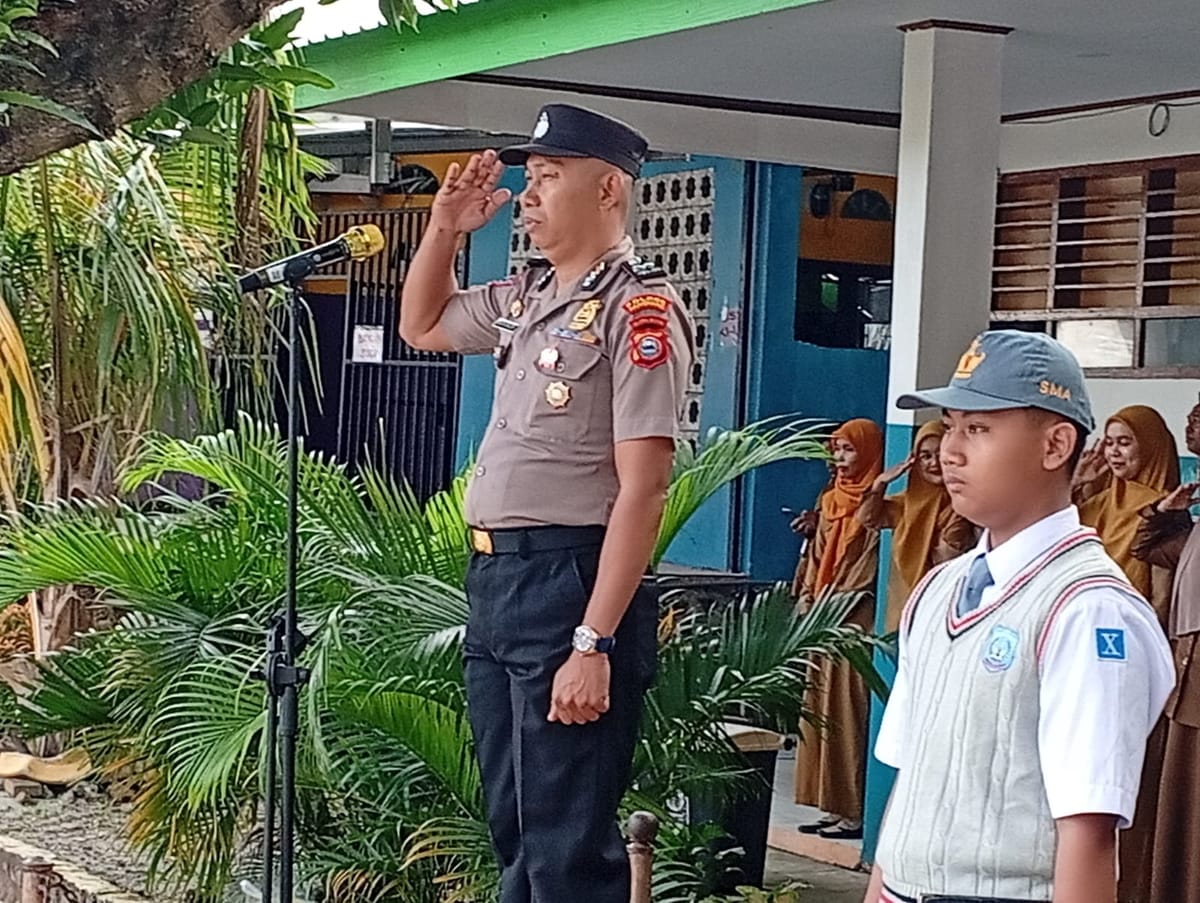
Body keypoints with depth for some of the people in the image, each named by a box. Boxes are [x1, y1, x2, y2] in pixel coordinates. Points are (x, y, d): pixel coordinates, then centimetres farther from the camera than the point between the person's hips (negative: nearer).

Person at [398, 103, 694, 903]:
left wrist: (594, 644, -24)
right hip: (494, 576, 9)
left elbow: (642, 491, -18)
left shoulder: (638, 308, -12)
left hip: (571, 581, -9)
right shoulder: (525, 298, 14)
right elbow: (421, 326, 34)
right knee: (515, 829, 16)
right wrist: (445, 228, 16)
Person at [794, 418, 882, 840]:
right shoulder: (832, 501, 17)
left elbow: (871, 560, -12)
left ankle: (853, 811, -6)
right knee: (821, 708, 8)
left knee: (850, 712, -8)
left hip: (857, 618, -8)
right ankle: (832, 806, 12)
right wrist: (808, 597, 5)